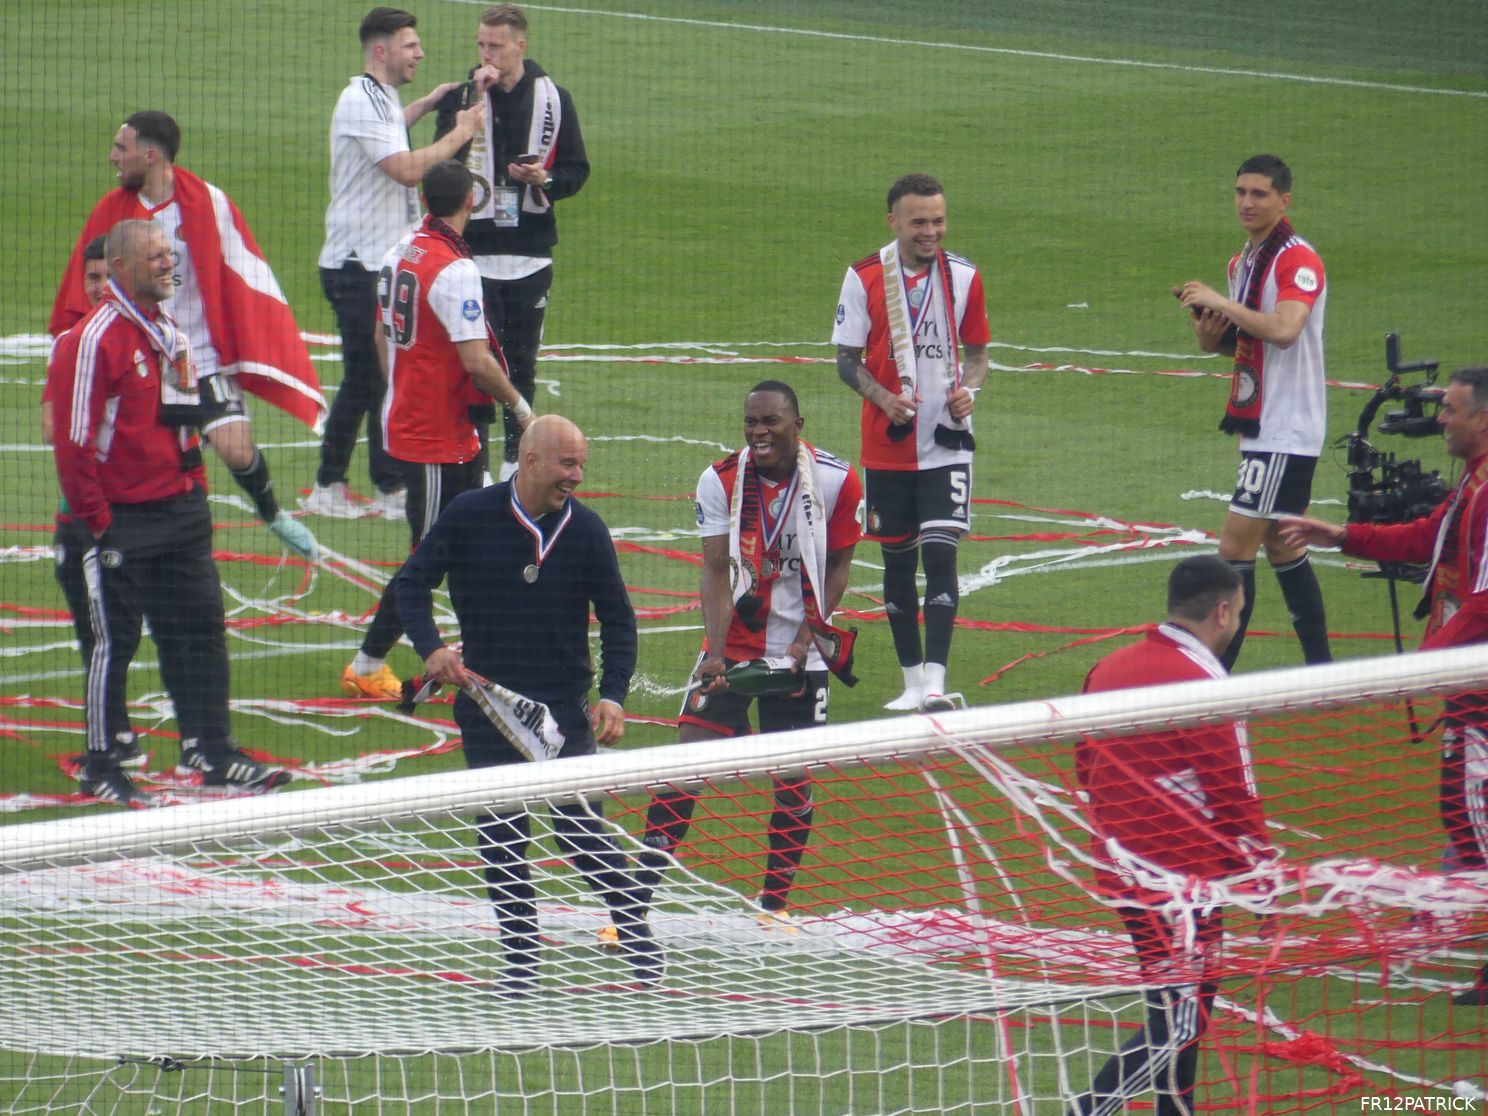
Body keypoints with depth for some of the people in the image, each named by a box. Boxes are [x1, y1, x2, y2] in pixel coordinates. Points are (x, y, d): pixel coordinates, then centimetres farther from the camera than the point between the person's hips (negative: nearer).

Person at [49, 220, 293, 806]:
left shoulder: (169, 334, 12)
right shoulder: (93, 339, -15)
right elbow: (74, 439, -17)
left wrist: (194, 488, 16)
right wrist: (96, 518, -16)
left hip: (179, 511, 8)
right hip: (123, 519, -8)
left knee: (199, 627, 7)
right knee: (114, 640, 1)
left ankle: (211, 751, 13)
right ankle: (100, 766, 11)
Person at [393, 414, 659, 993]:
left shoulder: (585, 529, -3)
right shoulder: (469, 516, -5)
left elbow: (617, 617, 3)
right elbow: (411, 583, 1)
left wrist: (613, 695, -8)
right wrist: (431, 648, -16)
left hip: (565, 707, -1)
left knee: (582, 830, -6)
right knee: (501, 839, 5)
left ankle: (638, 937, 9)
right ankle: (521, 957, 15)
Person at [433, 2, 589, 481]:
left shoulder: (552, 98, 3)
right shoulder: (463, 94, 0)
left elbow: (577, 169, 7)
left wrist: (546, 181, -14)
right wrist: (474, 99, -23)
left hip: (531, 252, 1)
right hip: (474, 252, -1)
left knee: (522, 360, 8)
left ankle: (516, 454, 19)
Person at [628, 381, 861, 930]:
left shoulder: (835, 481, -8)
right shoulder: (721, 480, -7)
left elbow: (839, 564, 2)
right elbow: (716, 570, -10)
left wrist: (808, 635, -9)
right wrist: (716, 651, -22)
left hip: (798, 652, 0)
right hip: (733, 645, 0)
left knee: (793, 776, 2)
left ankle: (775, 902, 18)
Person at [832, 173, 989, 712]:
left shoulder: (963, 277, 1)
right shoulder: (864, 278, -3)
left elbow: (977, 352, 11)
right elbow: (846, 359, 0)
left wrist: (969, 389, -10)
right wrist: (883, 397, -18)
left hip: (947, 442, -1)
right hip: (887, 445, 1)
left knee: (940, 553, -13)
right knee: (898, 561, 8)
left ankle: (935, 682, -17)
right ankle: (912, 681, 20)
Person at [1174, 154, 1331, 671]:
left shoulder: (1298, 261, -15)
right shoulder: (1242, 262, 14)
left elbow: (1284, 330, -31)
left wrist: (1221, 303, -25)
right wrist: (1210, 331, 0)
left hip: (1287, 430, -10)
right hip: (1260, 429, 10)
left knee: (1235, 546, -12)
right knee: (1280, 547, 14)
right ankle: (1320, 667, 21)